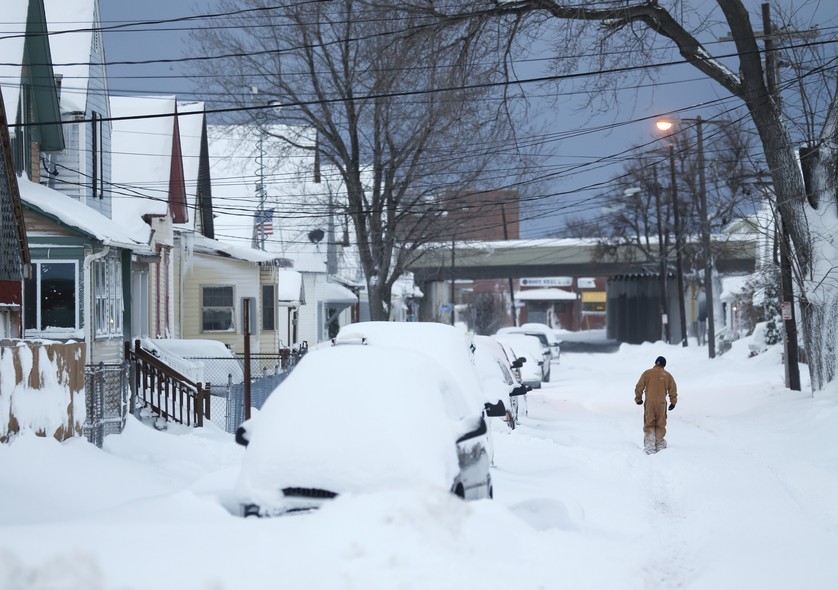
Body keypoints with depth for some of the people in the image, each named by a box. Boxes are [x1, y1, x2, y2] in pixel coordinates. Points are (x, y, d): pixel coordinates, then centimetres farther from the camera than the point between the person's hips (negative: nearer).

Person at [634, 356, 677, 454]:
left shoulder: (647, 373, 2)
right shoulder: (667, 375, 4)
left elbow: (639, 387, 2)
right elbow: (673, 389, 5)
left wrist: (638, 398, 15)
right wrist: (673, 402, 15)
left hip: (649, 402, 0)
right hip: (661, 402, 0)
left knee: (649, 424, 5)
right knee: (660, 424, 10)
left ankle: (649, 445, -3)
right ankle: (659, 444, 11)